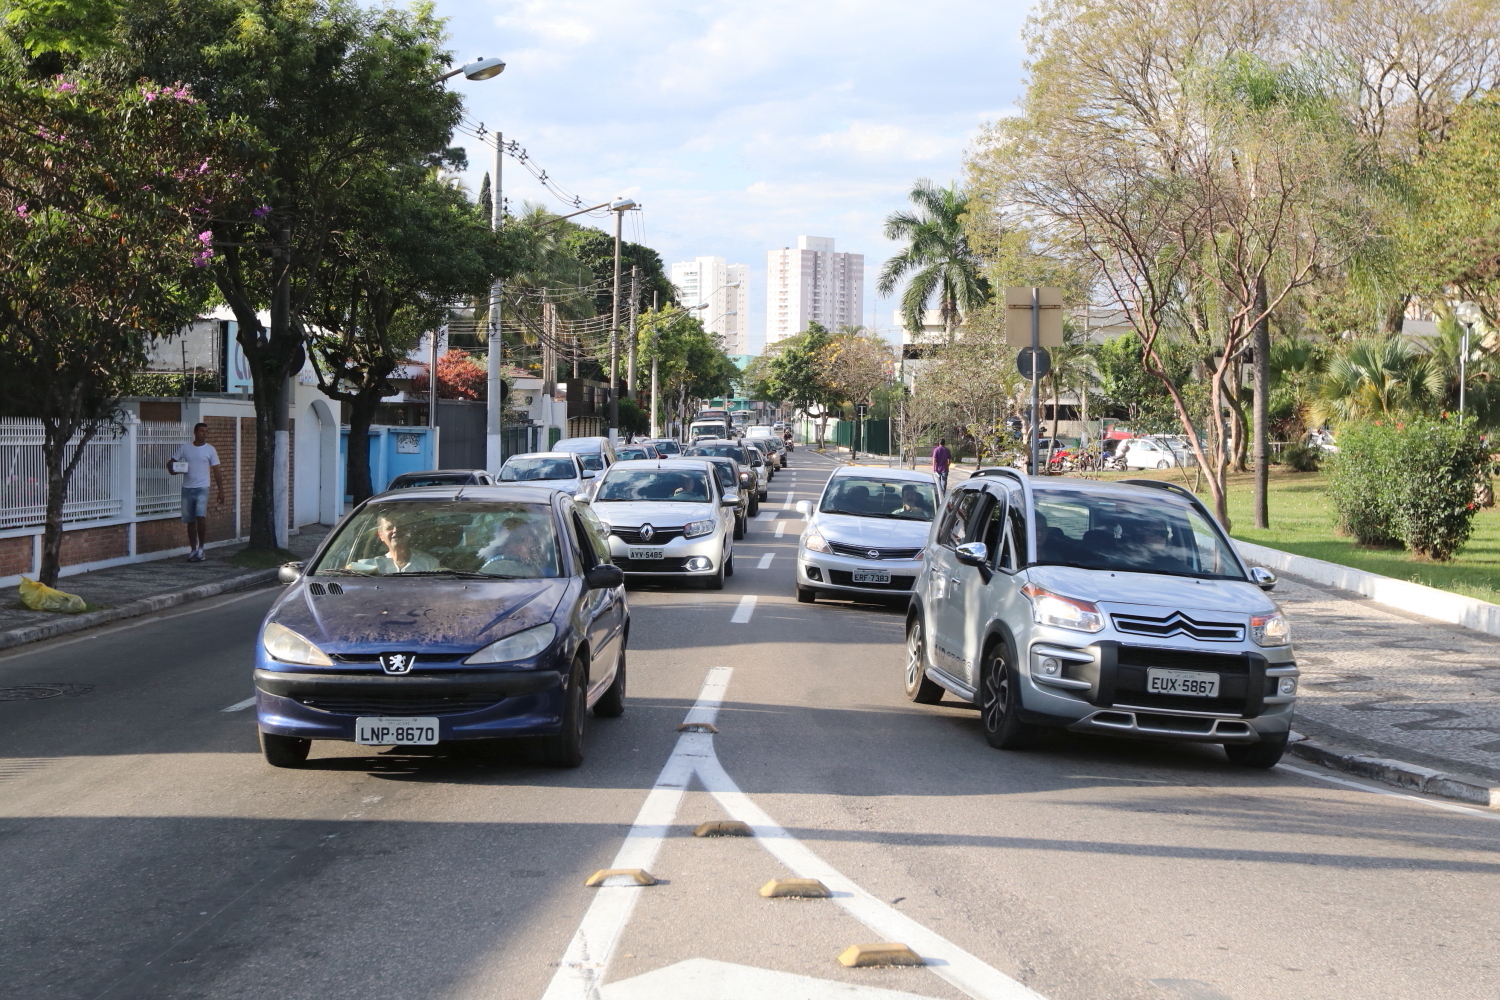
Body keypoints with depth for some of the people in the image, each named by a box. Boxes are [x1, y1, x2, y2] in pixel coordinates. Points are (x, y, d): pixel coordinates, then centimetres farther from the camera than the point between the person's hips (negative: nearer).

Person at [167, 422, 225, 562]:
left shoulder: (210, 450, 3)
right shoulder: (184, 448, 7)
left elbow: (216, 471, 4)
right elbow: (171, 462, 11)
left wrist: (220, 490, -1)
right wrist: (172, 470, -12)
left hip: (202, 489, -2)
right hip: (187, 489, 2)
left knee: (201, 517, -18)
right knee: (190, 521, 7)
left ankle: (201, 548, -5)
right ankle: (193, 550, 17)